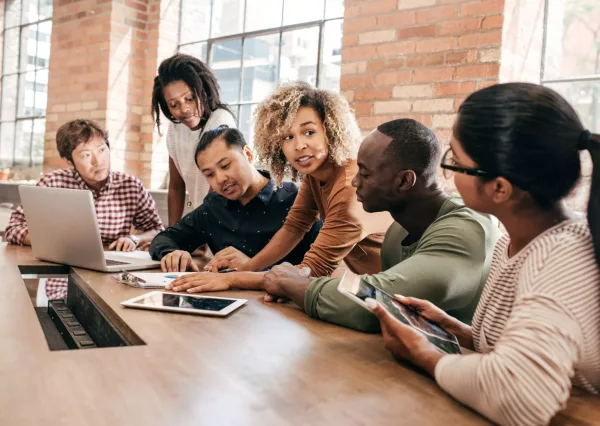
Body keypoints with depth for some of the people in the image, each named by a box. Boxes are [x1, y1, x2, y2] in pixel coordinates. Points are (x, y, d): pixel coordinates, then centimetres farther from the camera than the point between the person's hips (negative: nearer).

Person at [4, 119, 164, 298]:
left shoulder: (131, 186, 2)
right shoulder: (52, 184, -1)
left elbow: (158, 230, 13)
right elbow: (13, 229, 1)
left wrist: (135, 239, -8)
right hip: (63, 292, -1)